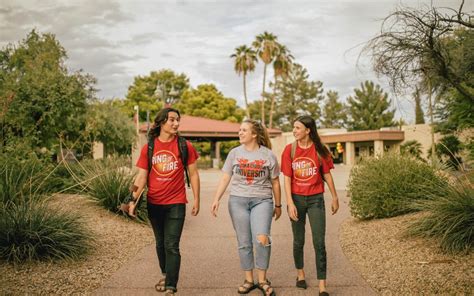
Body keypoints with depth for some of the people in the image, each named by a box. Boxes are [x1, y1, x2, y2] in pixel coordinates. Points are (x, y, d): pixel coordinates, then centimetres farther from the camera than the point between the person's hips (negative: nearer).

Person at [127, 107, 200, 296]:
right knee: (160, 243, 18)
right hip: (154, 204, 3)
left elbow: (193, 174, 0)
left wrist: (196, 199, -3)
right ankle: (166, 275, 38)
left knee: (171, 246, -7)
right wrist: (134, 199, -12)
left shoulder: (184, 146, -5)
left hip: (175, 204, -3)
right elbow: (142, 176, -1)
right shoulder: (148, 147, -1)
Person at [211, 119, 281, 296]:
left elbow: (275, 182, 6)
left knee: (262, 239, -18)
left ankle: (262, 280, 1)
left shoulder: (268, 155, 0)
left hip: (262, 201, -2)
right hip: (238, 201, 2)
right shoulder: (234, 153, 4)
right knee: (244, 243, 7)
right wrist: (216, 199, -4)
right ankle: (249, 280, 22)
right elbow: (225, 179, 5)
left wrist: (278, 205, 11)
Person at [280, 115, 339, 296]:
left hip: (315, 199, -1)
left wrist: (335, 198, 8)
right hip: (296, 199, 1)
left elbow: (327, 175, 4)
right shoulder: (289, 150, -4)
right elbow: (287, 178, -6)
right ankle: (300, 274, 35)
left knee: (319, 242, -3)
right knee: (298, 241, 13)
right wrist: (290, 203, -13)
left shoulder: (320, 150, -4)